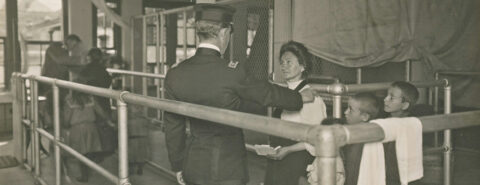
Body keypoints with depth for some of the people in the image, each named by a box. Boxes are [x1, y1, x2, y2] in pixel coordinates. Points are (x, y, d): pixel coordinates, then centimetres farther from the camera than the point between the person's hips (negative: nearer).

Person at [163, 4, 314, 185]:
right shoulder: (232, 72, -19)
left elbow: (173, 126, 4)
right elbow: (267, 93, -3)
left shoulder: (175, 75, -4)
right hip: (227, 170, -5)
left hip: (194, 169, 5)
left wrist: (178, 166, 17)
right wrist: (300, 97, 17)